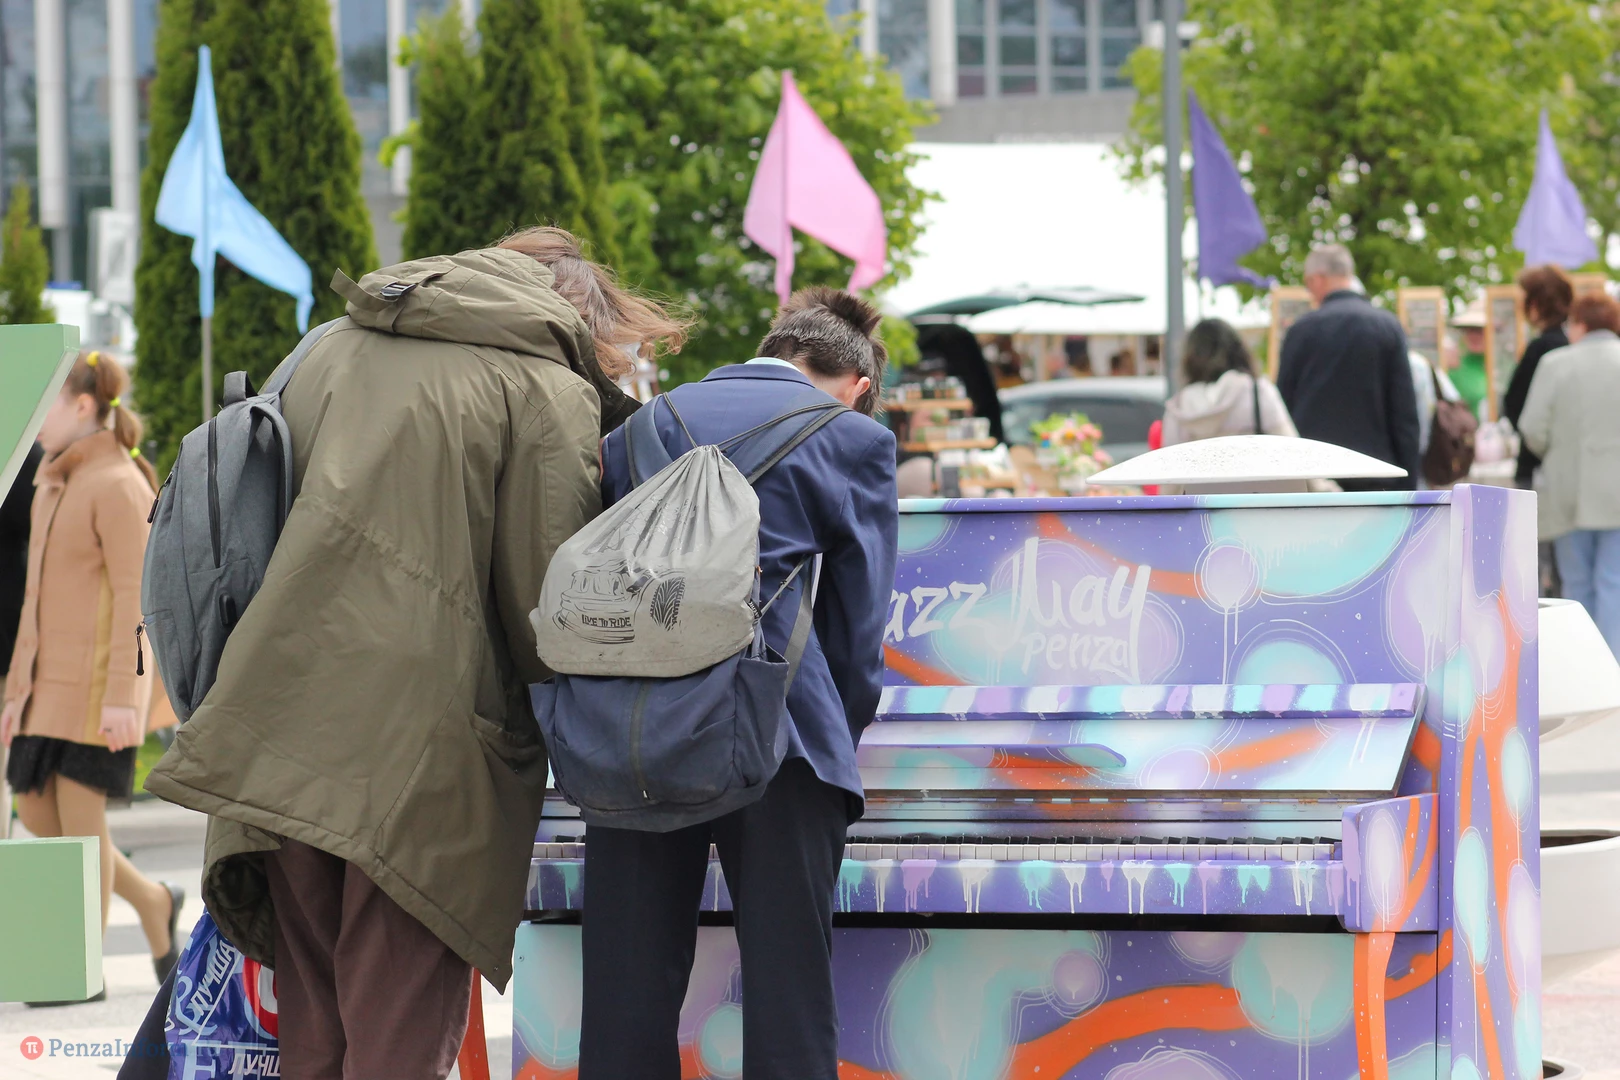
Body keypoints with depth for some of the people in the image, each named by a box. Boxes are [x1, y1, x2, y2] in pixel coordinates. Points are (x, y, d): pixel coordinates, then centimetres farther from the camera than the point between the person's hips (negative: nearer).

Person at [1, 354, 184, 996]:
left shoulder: (119, 485, -12)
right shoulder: (56, 488, 16)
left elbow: (134, 598, -17)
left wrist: (121, 697, -22)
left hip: (102, 673, -9)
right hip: (53, 677, 9)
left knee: (77, 808, -7)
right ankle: (150, 902, 22)